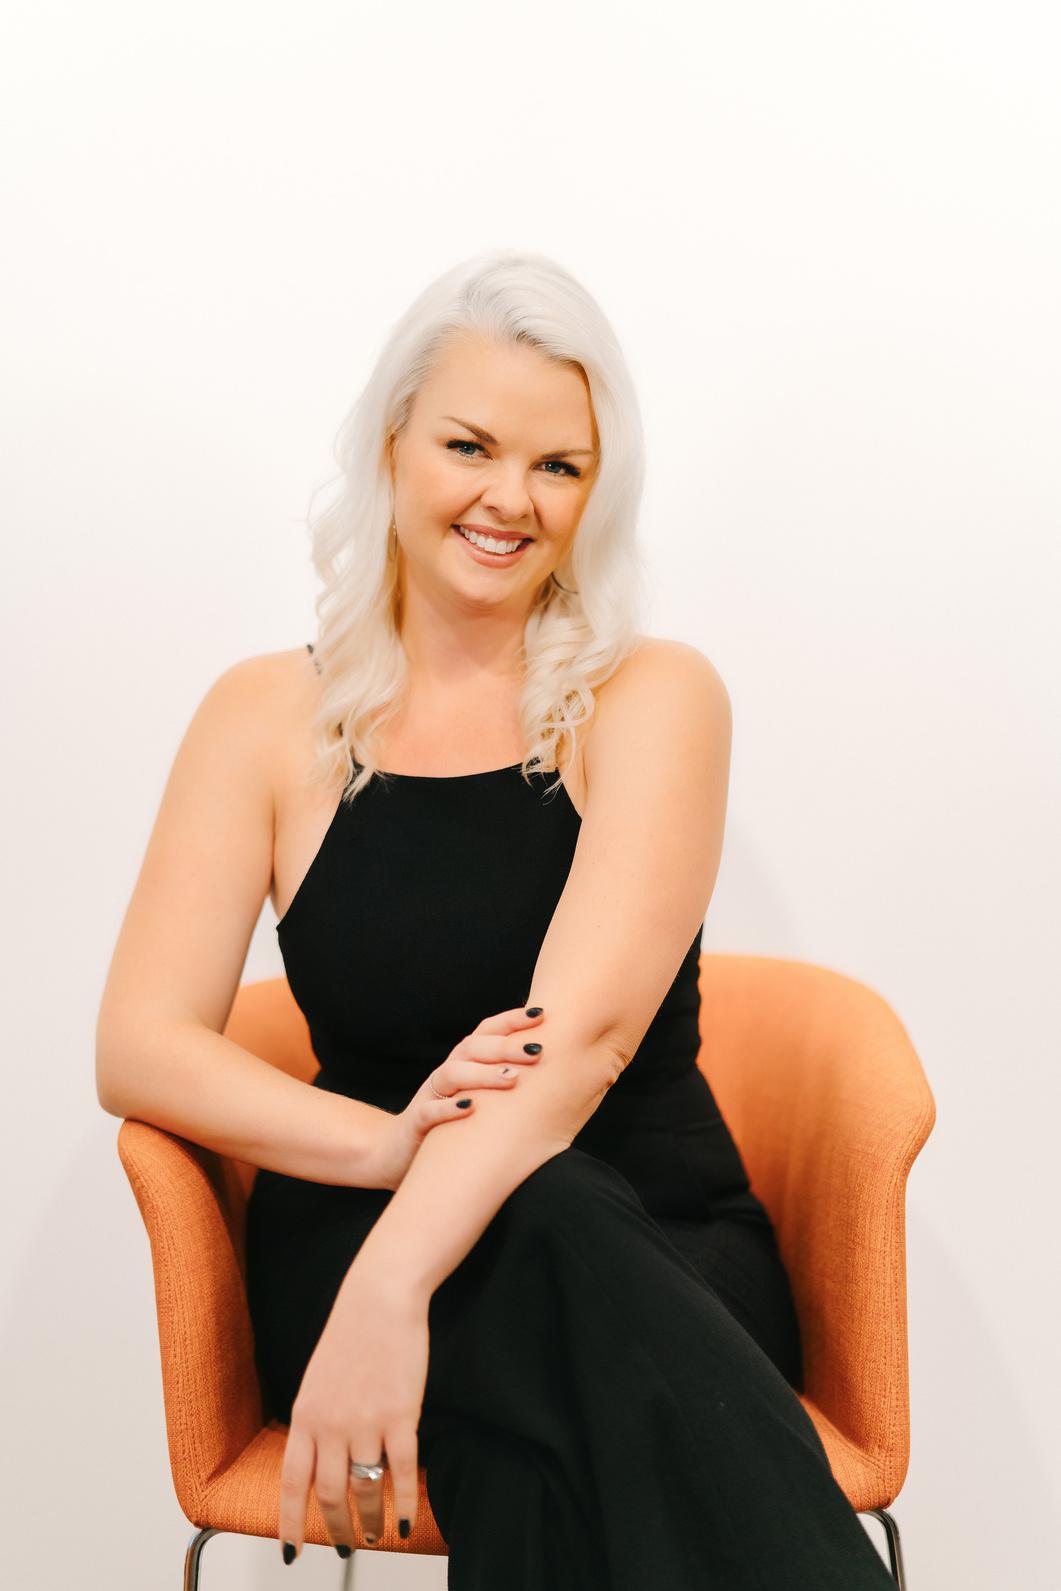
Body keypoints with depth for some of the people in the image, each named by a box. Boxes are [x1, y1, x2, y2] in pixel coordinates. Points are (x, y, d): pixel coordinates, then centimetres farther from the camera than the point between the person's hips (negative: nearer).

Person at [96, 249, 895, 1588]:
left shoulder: (653, 699, -1)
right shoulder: (268, 716, 5)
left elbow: (586, 1024, -17)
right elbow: (136, 1048, -5)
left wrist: (392, 1287, -31)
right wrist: (388, 1142, -23)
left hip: (662, 1251, -1)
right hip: (355, 1234, 2)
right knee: (547, 1228, -34)